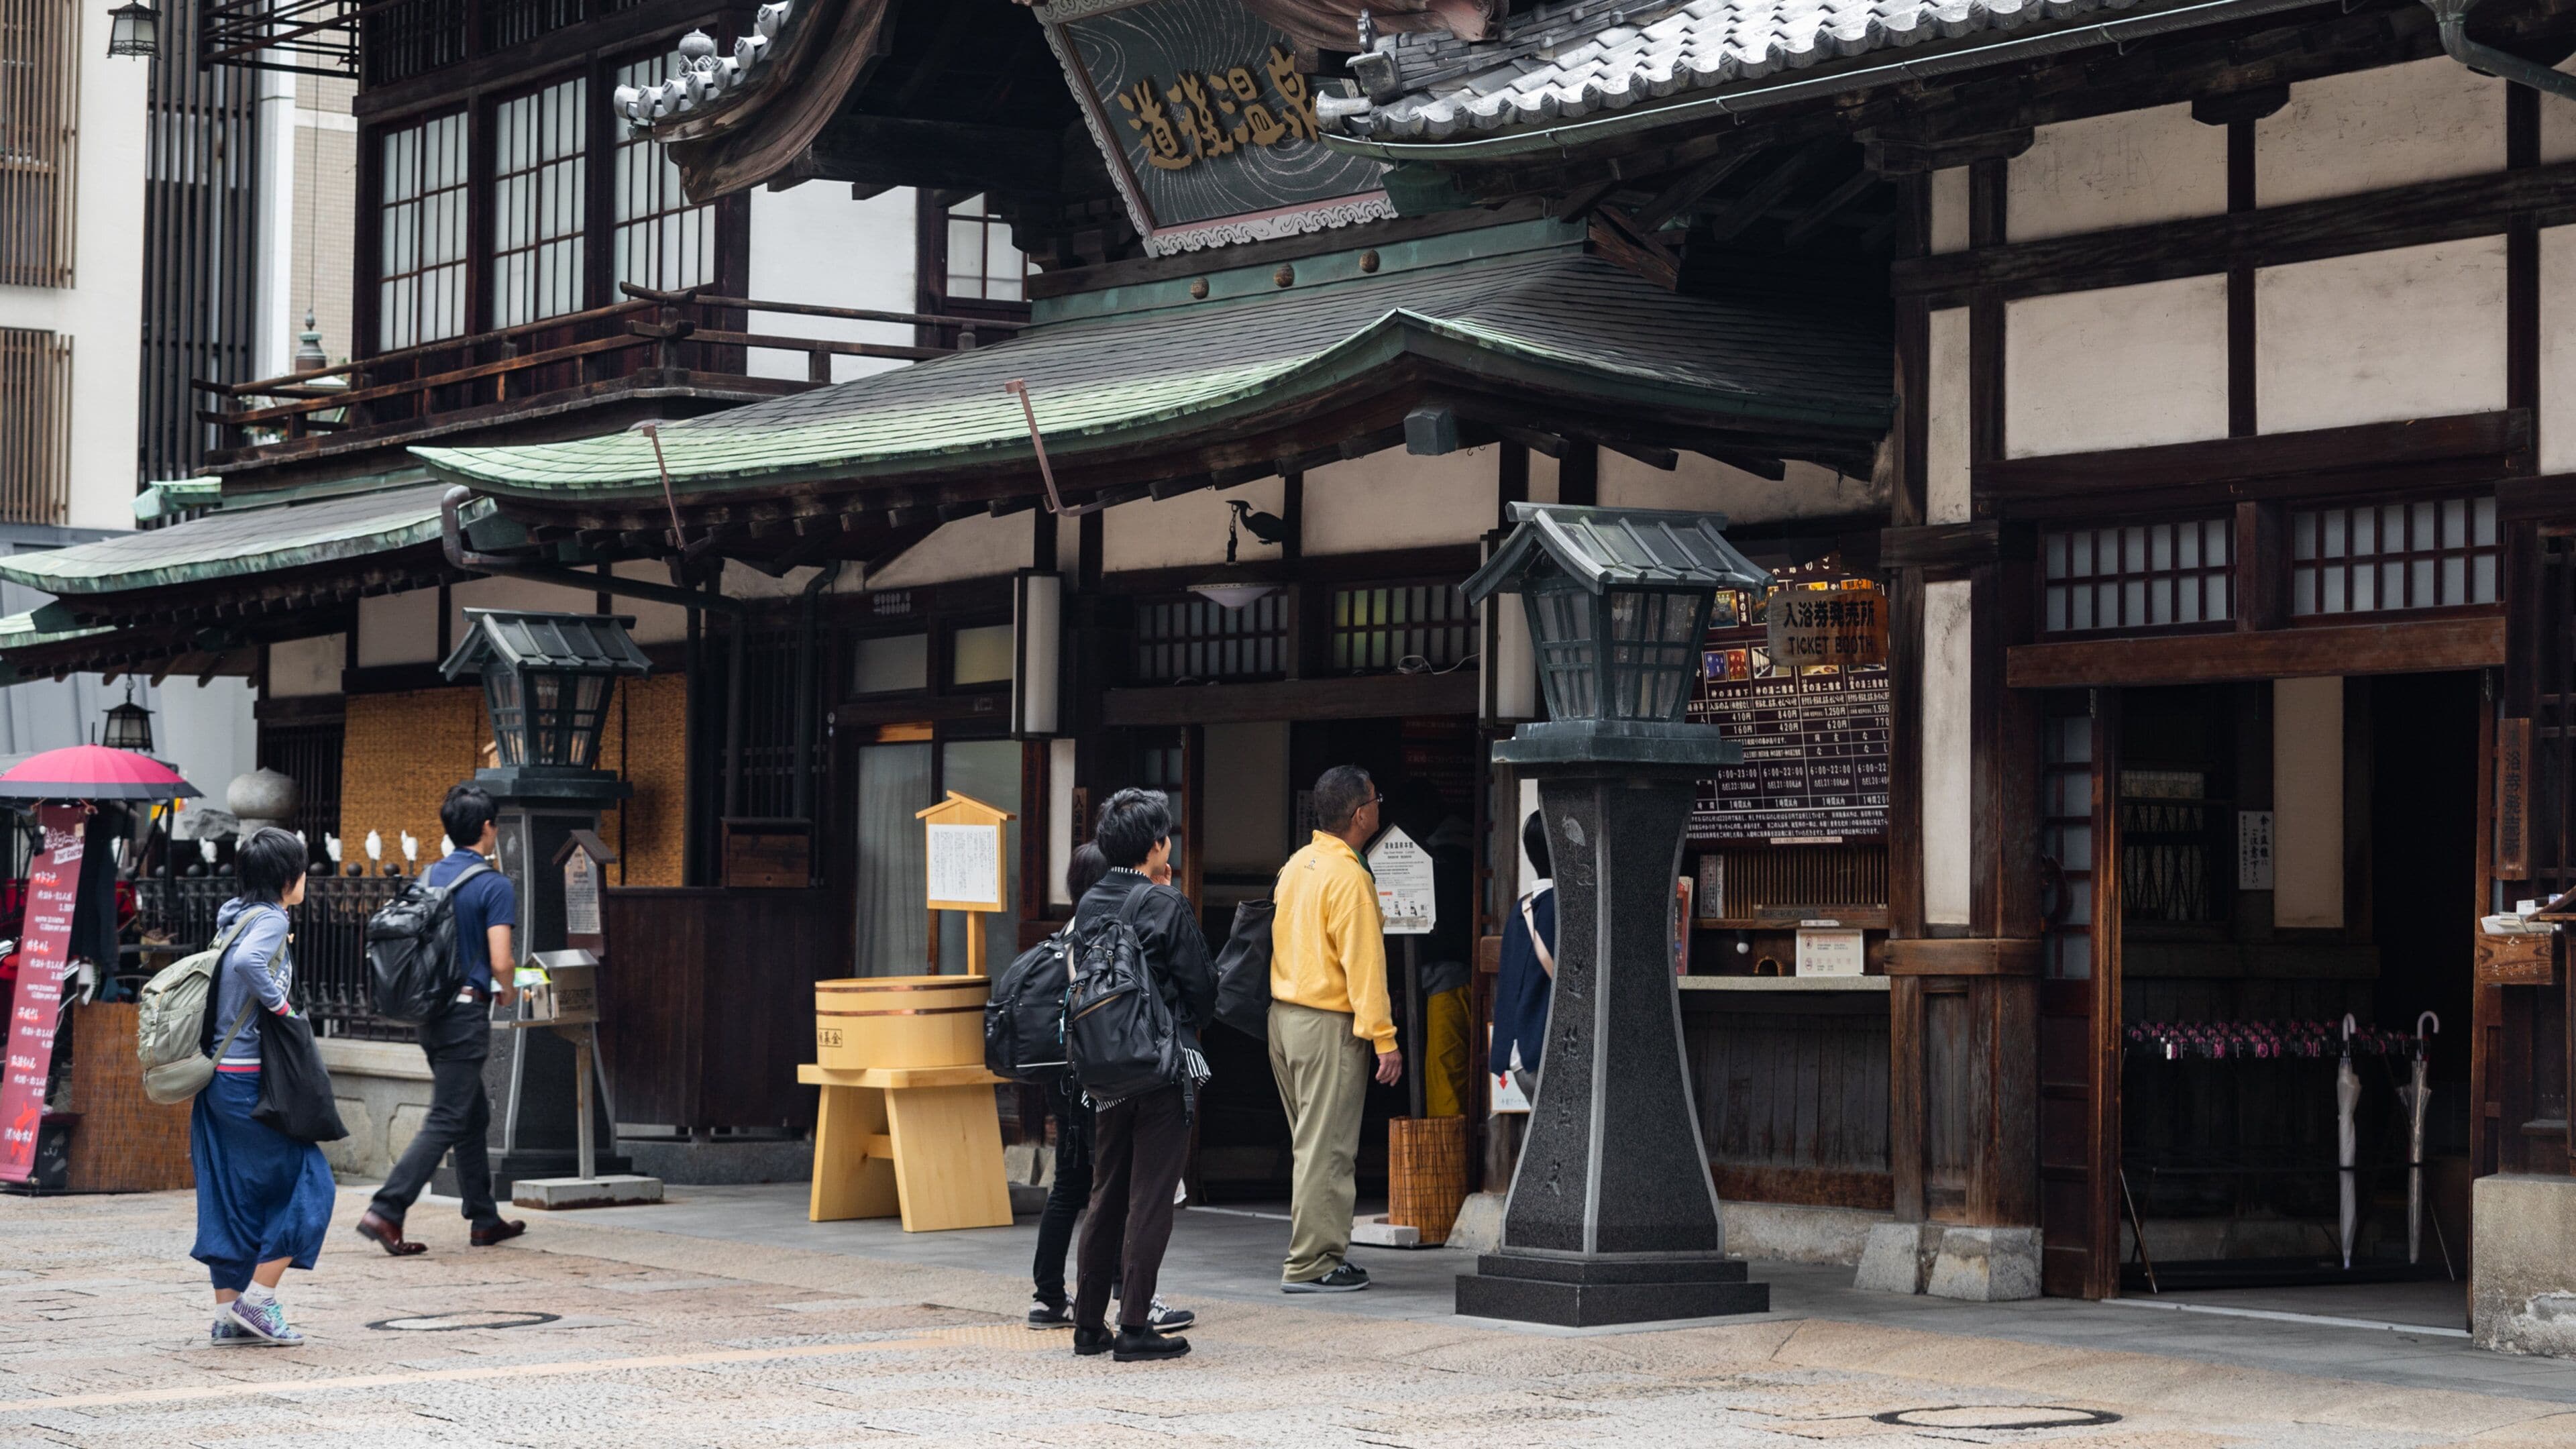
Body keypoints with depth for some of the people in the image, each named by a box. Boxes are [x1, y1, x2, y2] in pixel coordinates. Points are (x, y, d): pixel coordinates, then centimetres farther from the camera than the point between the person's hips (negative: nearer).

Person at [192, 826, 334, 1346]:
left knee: (230, 1195, 10)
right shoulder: (270, 920, -12)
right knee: (306, 1183, -1)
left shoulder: (234, 917, 14)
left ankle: (227, 1314, 11)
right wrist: (280, 1005, -18)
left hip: (217, 1076, 9)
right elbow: (247, 962, -30)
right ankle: (257, 1299, -3)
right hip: (250, 1079, -9)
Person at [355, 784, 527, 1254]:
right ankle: (385, 1211, -15)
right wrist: (508, 991, 3)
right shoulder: (495, 886, -12)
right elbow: (501, 961, -18)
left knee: (474, 1116, 18)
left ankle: (485, 1220, 24)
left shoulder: (427, 878, 9)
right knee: (447, 1122, -6)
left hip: (431, 1012, 8)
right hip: (467, 1014, -8)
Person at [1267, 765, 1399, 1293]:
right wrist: (1384, 1038, -18)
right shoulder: (1349, 877, -16)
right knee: (1326, 1149, -5)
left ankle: (1318, 1252, 20)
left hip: (1283, 1015, 9)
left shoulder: (1297, 865, 11)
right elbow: (1363, 963, -19)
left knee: (1311, 1144, 15)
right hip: (1327, 1024, -9)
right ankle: (1311, 1264, -4)